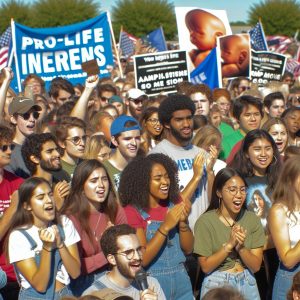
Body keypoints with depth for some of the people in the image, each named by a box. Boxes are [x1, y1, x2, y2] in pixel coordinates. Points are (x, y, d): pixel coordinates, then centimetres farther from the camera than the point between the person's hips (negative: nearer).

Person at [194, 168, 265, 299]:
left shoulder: (252, 219, -3)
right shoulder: (205, 221, -12)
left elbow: (255, 266, -5)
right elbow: (206, 267, -13)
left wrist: (240, 247, -21)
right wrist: (230, 245, -22)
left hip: (247, 284, 3)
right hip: (217, 284, -3)